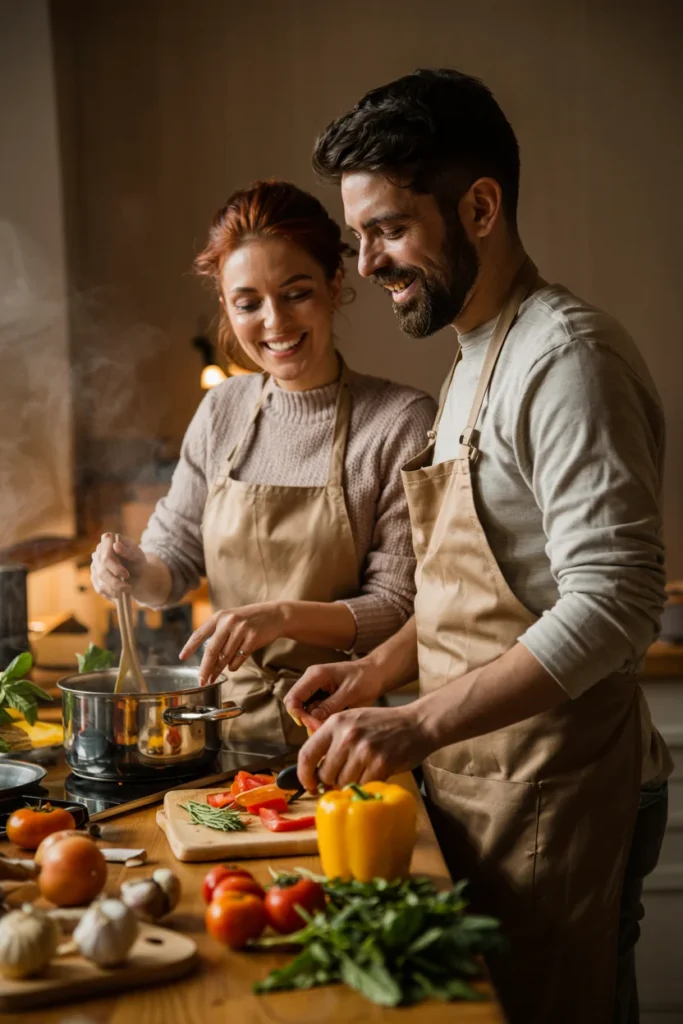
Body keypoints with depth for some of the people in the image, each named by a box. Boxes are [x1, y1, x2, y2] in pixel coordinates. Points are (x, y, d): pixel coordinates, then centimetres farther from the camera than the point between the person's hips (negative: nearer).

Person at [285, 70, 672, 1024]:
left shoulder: (568, 356, -17)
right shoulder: (475, 362, 14)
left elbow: (612, 604, -25)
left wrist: (420, 724, -28)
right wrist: (382, 667, 9)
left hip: (552, 795, -9)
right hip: (475, 777, 9)